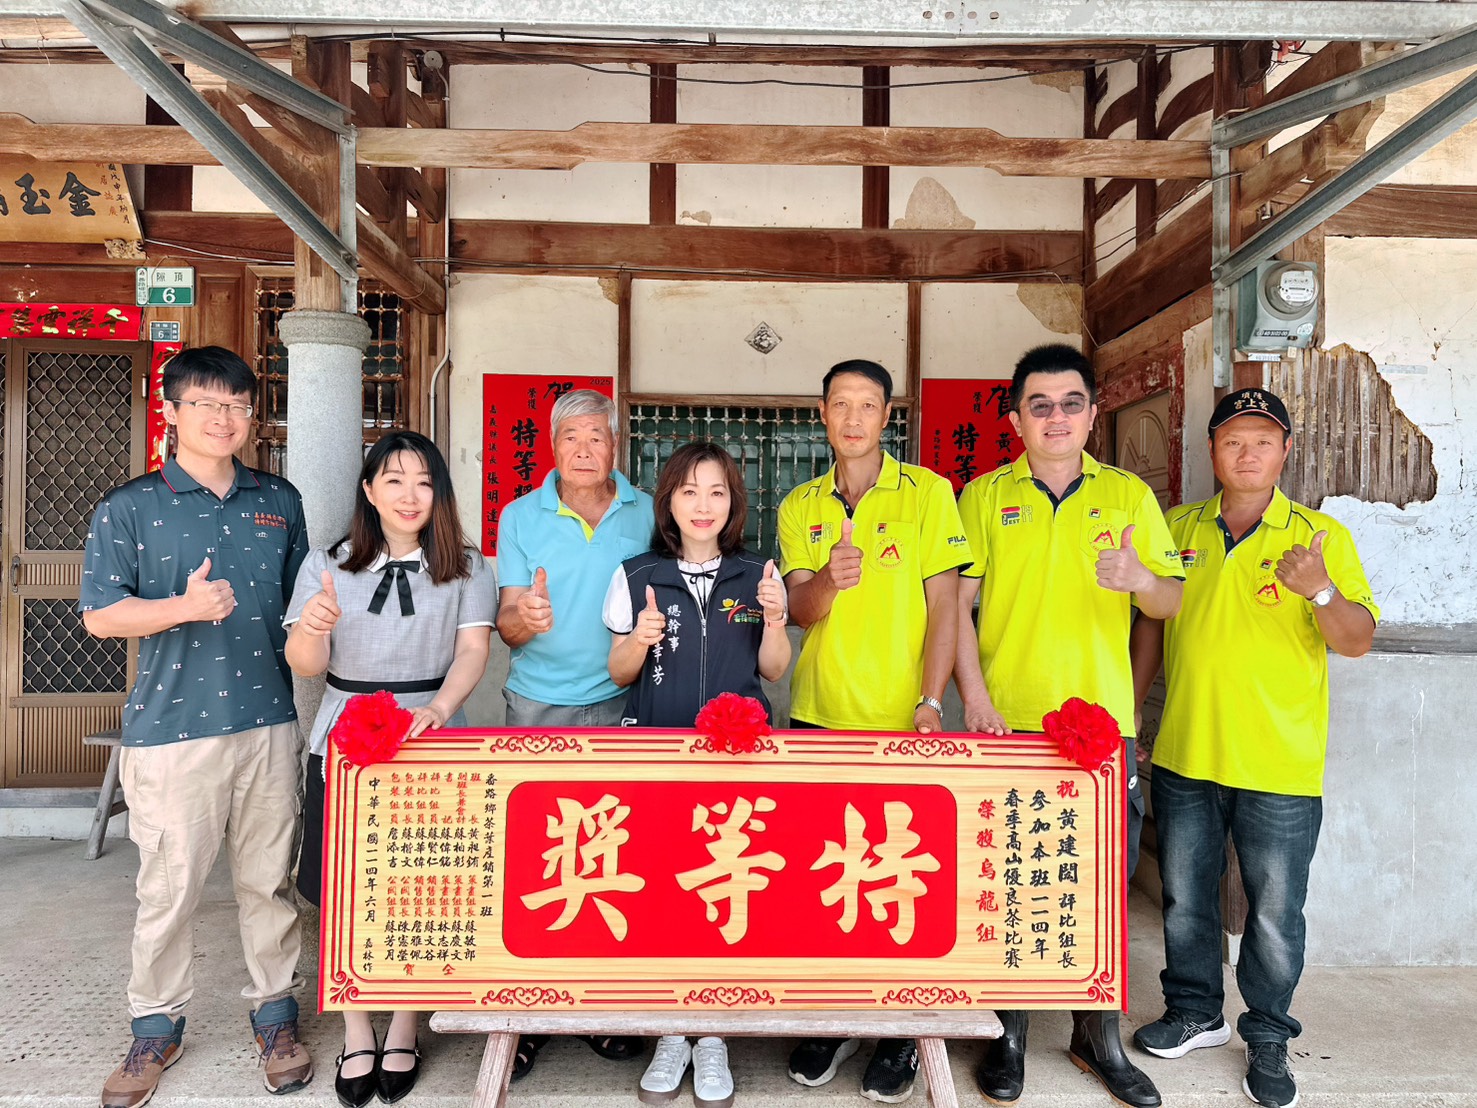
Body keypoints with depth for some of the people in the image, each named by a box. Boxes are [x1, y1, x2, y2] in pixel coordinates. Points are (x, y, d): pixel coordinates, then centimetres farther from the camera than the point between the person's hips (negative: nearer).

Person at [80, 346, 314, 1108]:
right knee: (168, 887, 7)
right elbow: (100, 614, -2)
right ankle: (156, 1026, 28)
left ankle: (275, 1013, 28)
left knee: (270, 879, 11)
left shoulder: (280, 502, 10)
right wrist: (184, 607, -17)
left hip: (269, 719, 3)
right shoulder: (130, 507, 0)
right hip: (172, 725, -2)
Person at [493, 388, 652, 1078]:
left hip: (621, 706, 0)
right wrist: (524, 617, -22)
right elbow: (507, 625, 0)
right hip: (538, 708, 0)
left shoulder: (647, 514, 4)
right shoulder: (520, 516, 4)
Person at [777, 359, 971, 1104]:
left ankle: (900, 1030, 25)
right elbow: (799, 612, 0)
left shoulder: (928, 493, -1)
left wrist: (931, 701, -14)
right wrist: (828, 581, -22)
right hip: (818, 715, 3)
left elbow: (944, 605, -4)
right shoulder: (799, 507, 7)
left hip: (901, 719, -3)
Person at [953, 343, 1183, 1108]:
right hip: (1007, 723, -1)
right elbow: (957, 602, -1)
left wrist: (1138, 578, -18)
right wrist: (973, 696, -12)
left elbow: (1171, 602, 6)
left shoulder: (1129, 494, 6)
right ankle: (1007, 1033, 24)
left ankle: (1097, 1036, 30)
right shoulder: (984, 496, 3)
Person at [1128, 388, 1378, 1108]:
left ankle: (1267, 1038, 28)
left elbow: (1358, 642, -9)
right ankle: (1194, 1012, 35)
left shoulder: (1322, 536, -4)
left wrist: (1320, 590, -30)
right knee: (1184, 898, 15)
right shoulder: (1179, 529, 5)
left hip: (1280, 769, -3)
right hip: (1183, 756, 3)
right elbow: (1152, 624, 13)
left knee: (1275, 915, 8)